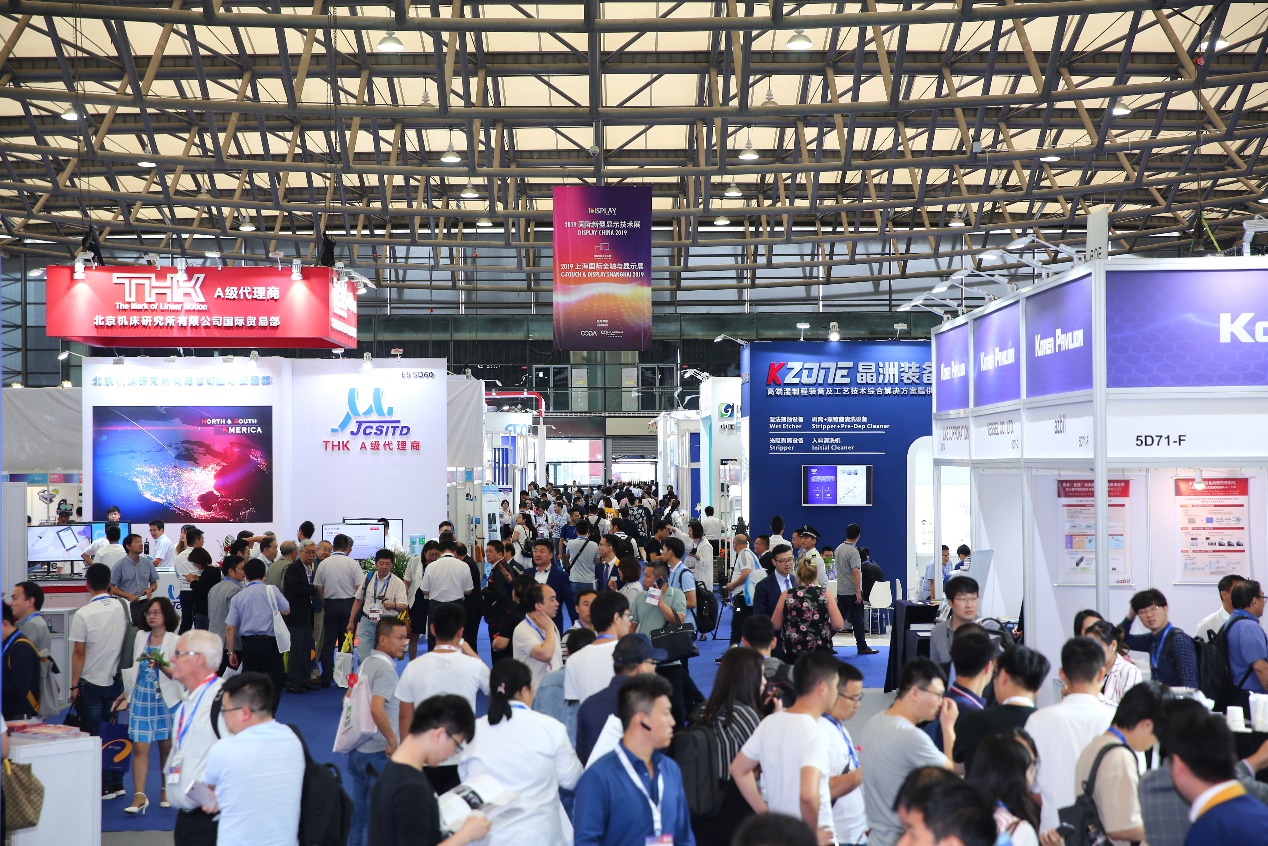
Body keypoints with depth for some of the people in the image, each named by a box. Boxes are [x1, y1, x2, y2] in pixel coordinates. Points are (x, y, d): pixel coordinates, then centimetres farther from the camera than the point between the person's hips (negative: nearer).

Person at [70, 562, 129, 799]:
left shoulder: (83, 615, -14)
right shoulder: (123, 609, -4)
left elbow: (78, 653, -11)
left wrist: (74, 685, -3)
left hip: (91, 683, -4)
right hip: (117, 681, 4)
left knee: (94, 736, 5)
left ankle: (103, 786, 6)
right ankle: (117, 783, 16)